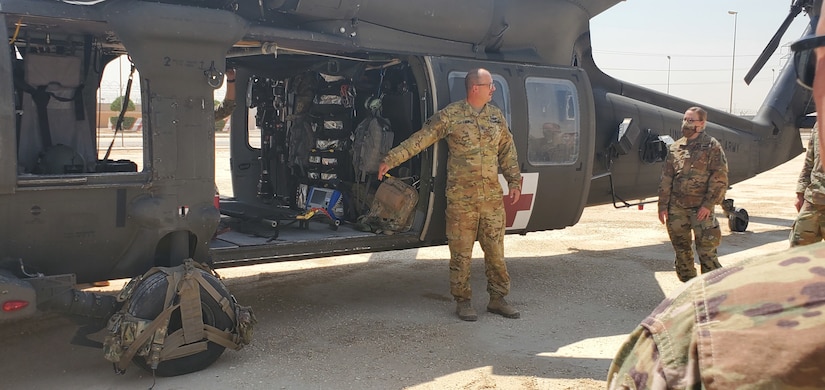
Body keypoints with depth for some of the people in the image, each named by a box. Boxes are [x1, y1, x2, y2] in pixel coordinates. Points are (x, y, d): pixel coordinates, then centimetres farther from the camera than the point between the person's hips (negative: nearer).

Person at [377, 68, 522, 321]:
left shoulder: (496, 116, 10)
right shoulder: (450, 115, -6)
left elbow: (507, 151, 18)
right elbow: (420, 139, -7)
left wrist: (514, 181, 13)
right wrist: (390, 160, -11)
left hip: (492, 197, 4)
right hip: (461, 198, -4)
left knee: (496, 250, 9)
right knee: (461, 253, 3)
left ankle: (498, 299, 21)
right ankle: (463, 302, 15)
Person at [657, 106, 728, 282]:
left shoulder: (712, 146, -3)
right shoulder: (675, 147, 10)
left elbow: (720, 178, -7)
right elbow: (666, 178, 11)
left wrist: (708, 204, -14)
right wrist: (663, 205, 6)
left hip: (701, 207, -5)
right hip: (677, 207, 5)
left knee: (706, 250, -7)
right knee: (681, 248, 10)